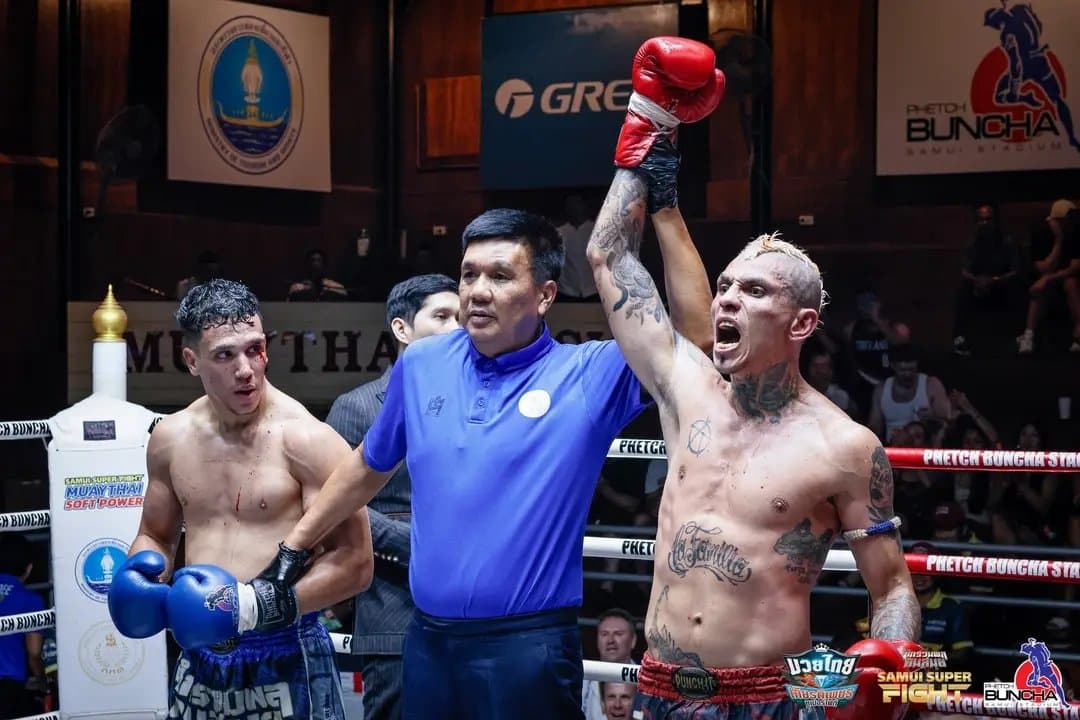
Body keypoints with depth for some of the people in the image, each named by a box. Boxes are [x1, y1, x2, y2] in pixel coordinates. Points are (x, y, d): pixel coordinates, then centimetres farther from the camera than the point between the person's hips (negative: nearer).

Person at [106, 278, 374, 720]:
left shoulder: (306, 439, -13)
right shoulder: (171, 438, 4)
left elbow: (355, 563, -14)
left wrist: (263, 605, -23)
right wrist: (143, 582, -2)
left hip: (284, 658, -5)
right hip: (200, 657, 5)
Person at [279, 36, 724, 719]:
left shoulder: (588, 376, -7)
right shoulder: (421, 366, 6)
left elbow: (694, 336, -20)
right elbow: (367, 468, 20)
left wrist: (662, 202, -22)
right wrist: (292, 548, 23)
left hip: (529, 647, -4)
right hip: (428, 638, 4)